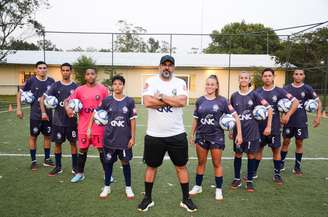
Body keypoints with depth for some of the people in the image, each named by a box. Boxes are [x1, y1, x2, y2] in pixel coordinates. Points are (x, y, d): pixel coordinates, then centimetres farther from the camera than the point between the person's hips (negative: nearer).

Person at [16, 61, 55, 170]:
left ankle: (47, 159, 25)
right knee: (33, 137, 5)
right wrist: (19, 109, -4)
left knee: (48, 136, 11)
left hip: (48, 114, 3)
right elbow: (20, 94, 1)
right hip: (35, 115, -3)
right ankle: (33, 161, 18)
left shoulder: (51, 81, 1)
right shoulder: (31, 80, -5)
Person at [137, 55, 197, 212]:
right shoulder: (151, 82, -2)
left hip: (177, 134, 1)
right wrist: (173, 101, -15)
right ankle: (147, 198, 31)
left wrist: (161, 96, -15)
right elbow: (147, 102, -19)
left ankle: (186, 199, 28)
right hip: (154, 135, 0)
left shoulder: (180, 83, 1)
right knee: (151, 166, 13)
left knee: (181, 166, 11)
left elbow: (183, 101, -17)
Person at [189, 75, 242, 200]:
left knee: (217, 164, 8)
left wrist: (239, 134, -10)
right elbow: (195, 119, 9)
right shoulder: (200, 101, 2)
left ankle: (219, 189, 23)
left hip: (217, 136, -2)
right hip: (201, 136, 3)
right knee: (201, 163, 14)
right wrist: (192, 134, 10)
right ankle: (198, 186, 29)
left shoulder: (222, 101, -6)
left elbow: (235, 116, -6)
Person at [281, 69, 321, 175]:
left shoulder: (307, 88, -1)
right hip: (288, 120, 0)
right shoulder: (286, 88, 1)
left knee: (299, 143, 7)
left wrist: (318, 117, -3)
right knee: (286, 141, 6)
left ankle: (297, 167, 17)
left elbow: (318, 101, 4)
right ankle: (281, 163, 18)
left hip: (301, 121, 0)